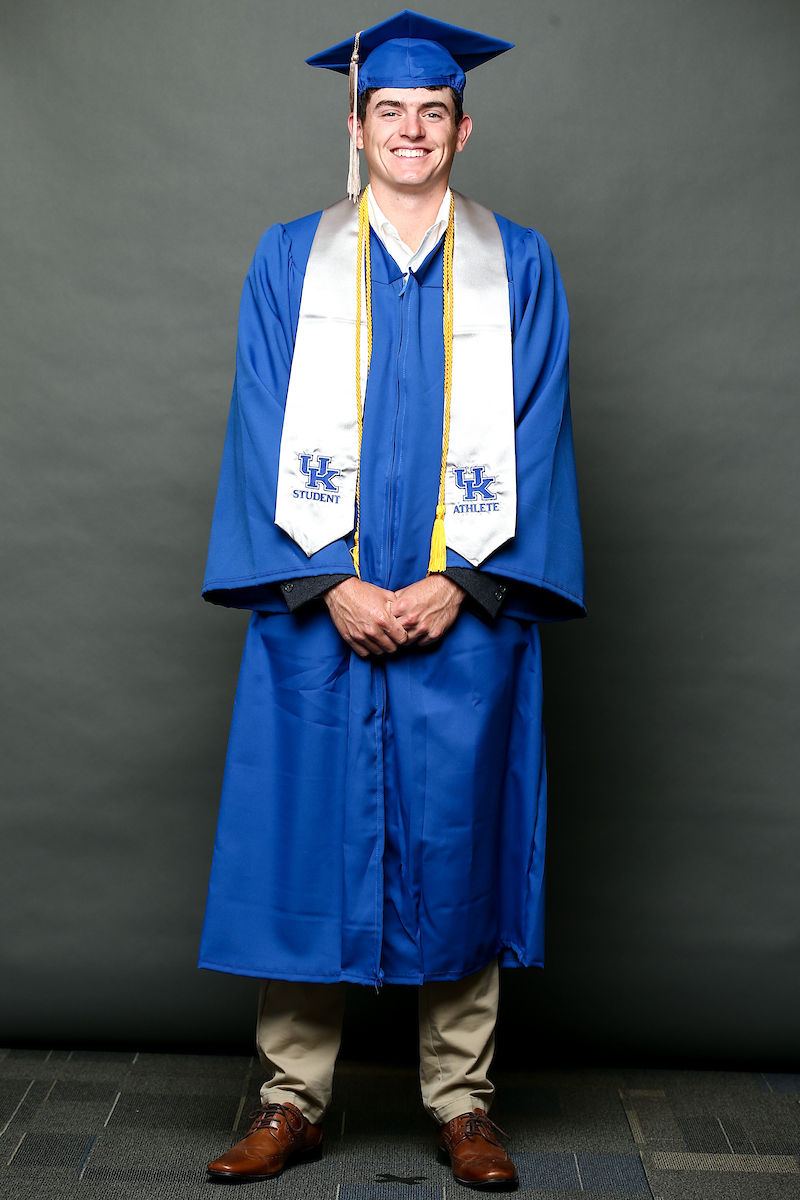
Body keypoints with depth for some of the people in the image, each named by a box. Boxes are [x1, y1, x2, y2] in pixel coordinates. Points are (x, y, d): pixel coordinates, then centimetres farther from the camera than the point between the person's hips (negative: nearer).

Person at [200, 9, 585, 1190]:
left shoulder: (518, 266, 8)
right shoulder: (290, 259, 8)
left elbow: (533, 439, 1)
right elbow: (266, 434, 1)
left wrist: (455, 583, -10)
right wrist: (332, 584, -11)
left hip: (465, 613, 0)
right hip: (317, 607, 0)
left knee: (458, 845, 5)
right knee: (305, 839, 3)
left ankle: (462, 1101, 19)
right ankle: (294, 1100, 17)